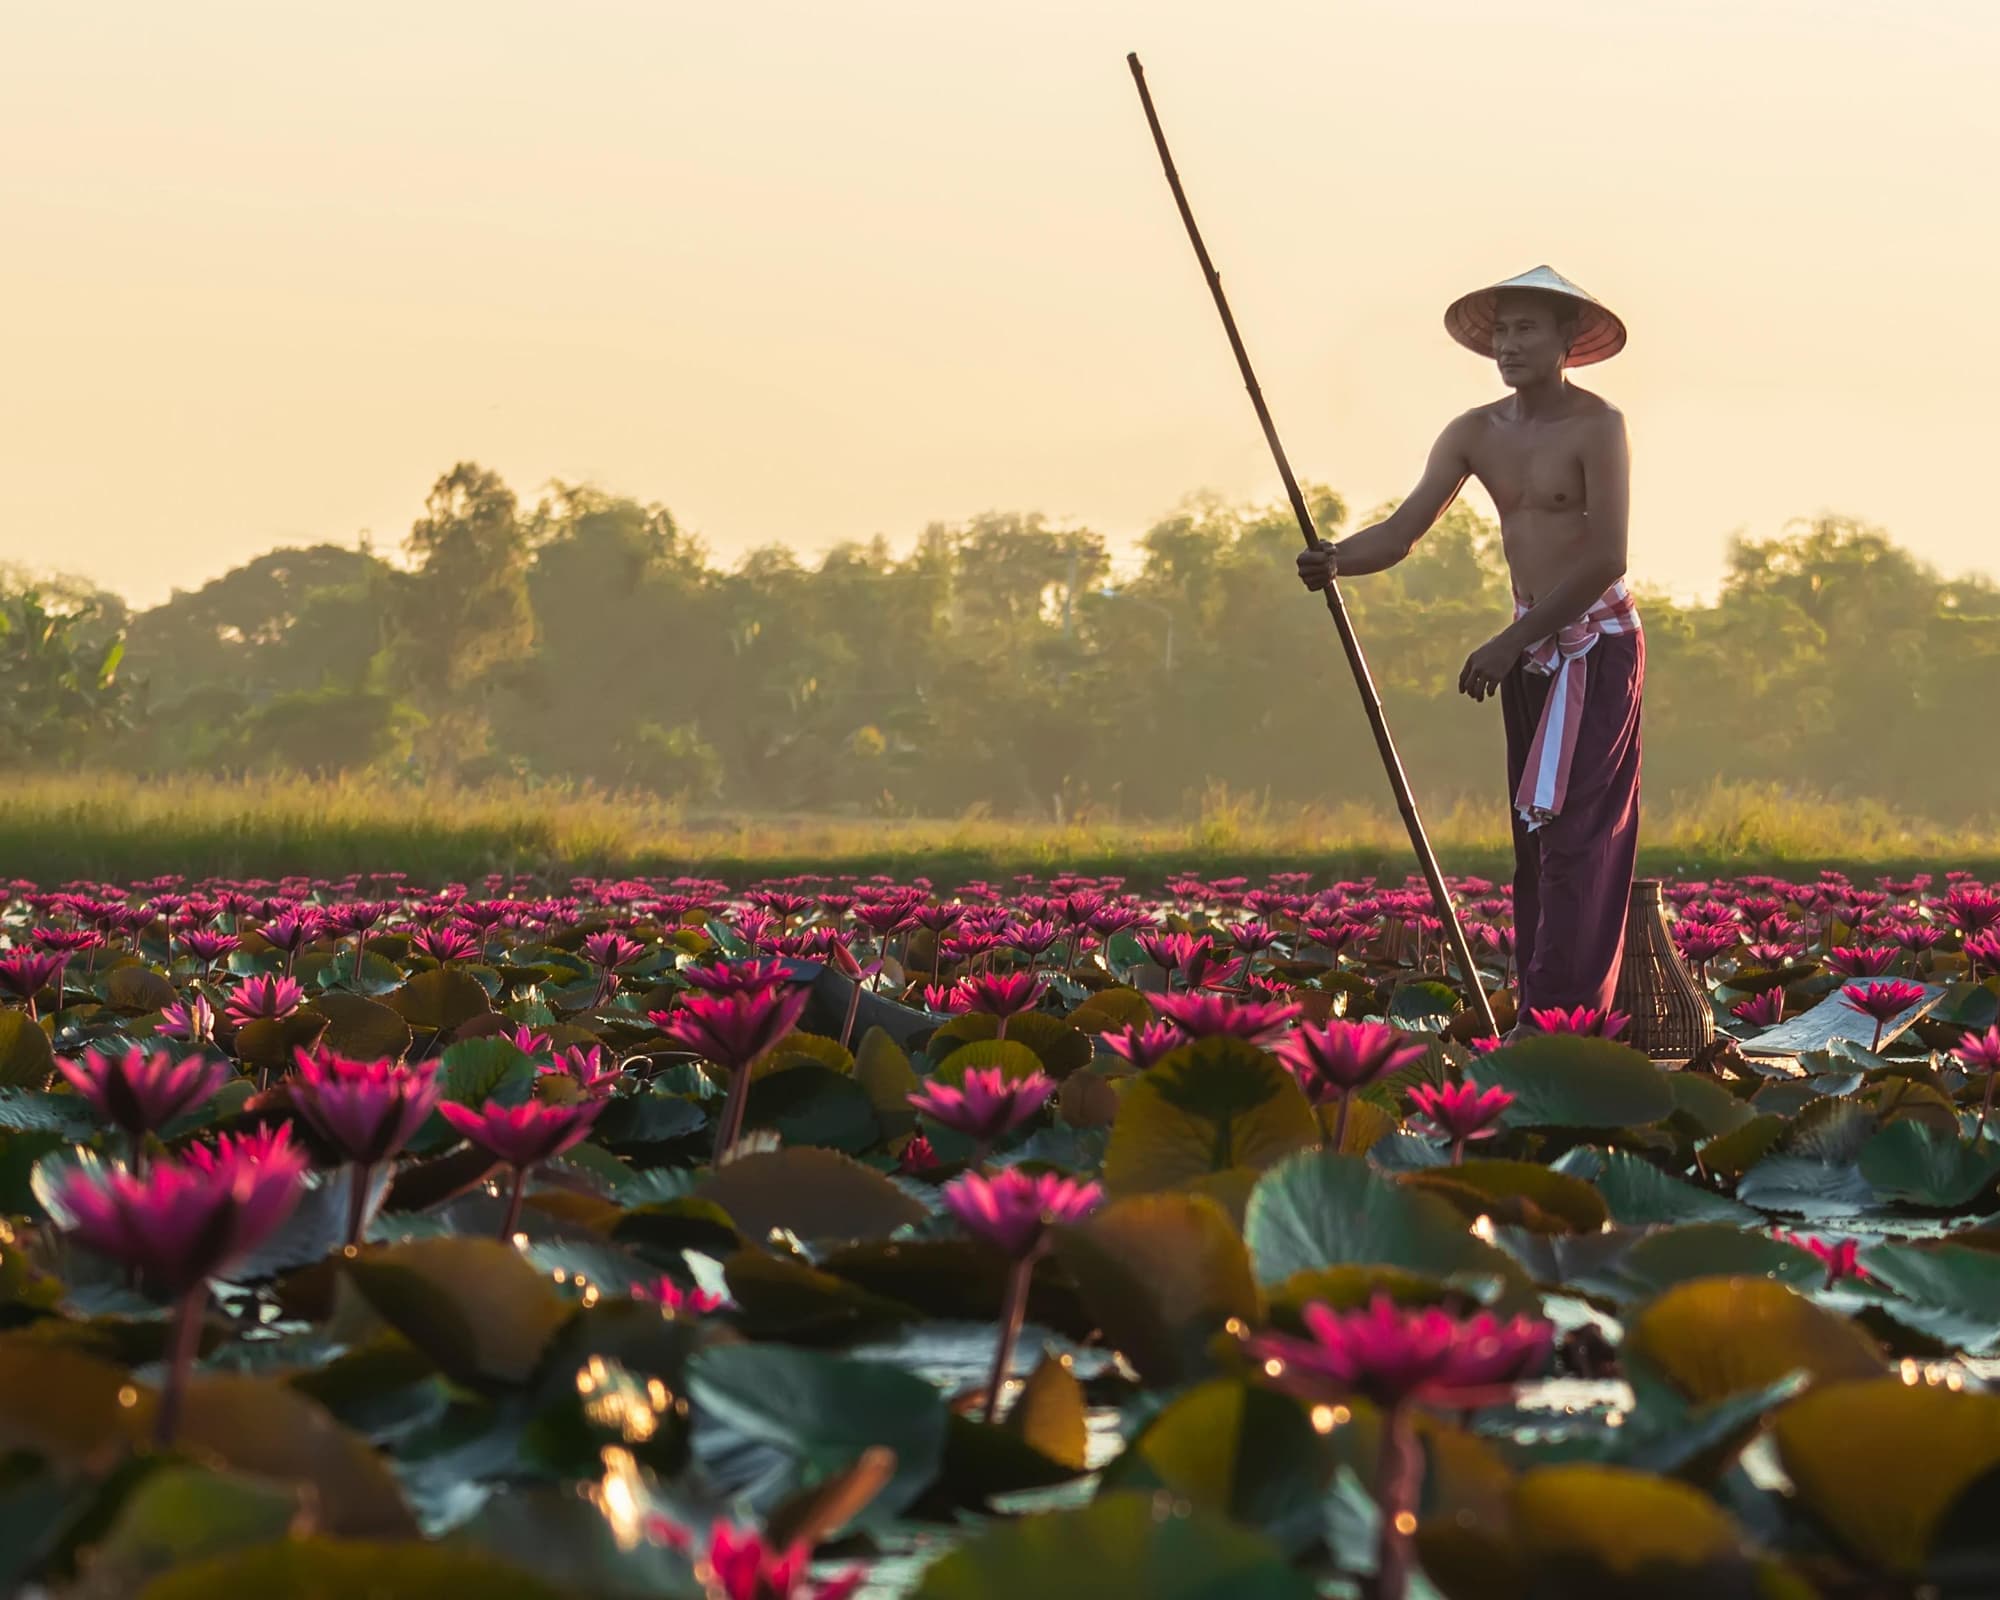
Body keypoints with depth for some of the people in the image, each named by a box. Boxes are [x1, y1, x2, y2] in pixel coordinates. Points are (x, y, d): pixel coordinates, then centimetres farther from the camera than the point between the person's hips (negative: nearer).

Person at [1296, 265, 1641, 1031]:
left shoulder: (1596, 425, -12)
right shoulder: (1475, 435, 6)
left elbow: (1606, 557, -17)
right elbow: (1401, 532, 1)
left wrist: (1508, 642, -20)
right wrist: (1336, 559, -22)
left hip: (1597, 644, -7)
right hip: (1529, 647, 7)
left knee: (1575, 833, -12)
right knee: (1534, 840, 6)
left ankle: (1557, 1021, -15)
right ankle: (1540, 1012, 9)